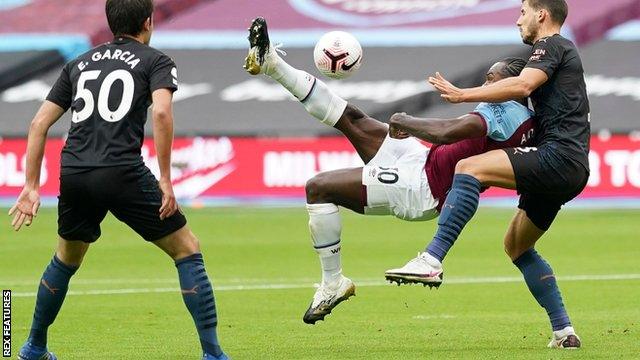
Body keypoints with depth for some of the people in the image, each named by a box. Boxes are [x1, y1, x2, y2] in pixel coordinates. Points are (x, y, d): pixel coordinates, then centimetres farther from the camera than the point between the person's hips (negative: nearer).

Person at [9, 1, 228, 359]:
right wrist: (165, 180, -9)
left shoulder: (79, 64, 24)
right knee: (187, 250, 6)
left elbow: (39, 124, 19)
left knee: (66, 259, 29)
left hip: (73, 175, 5)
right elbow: (161, 112, -11)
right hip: (123, 174, -5)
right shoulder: (156, 61, 9)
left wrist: (32, 187, 21)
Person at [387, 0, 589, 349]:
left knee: (470, 168, -22)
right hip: (572, 170, 11)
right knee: (516, 245, 18)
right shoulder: (562, 51, 30)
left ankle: (432, 259, -35)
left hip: (557, 157, -11)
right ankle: (564, 332, 15)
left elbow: (522, 86, -19)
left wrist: (462, 95, -19)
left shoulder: (552, 46, -1)